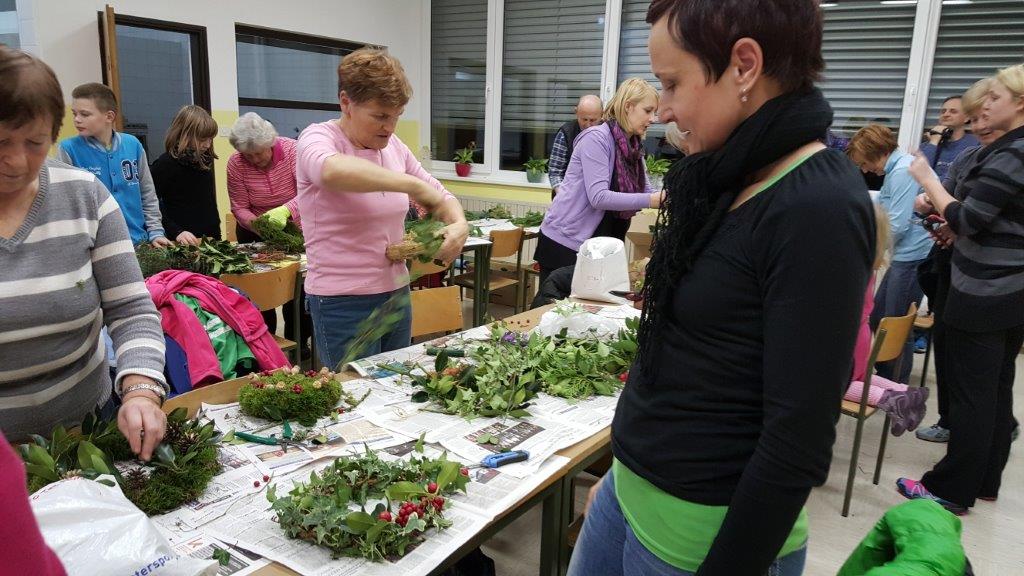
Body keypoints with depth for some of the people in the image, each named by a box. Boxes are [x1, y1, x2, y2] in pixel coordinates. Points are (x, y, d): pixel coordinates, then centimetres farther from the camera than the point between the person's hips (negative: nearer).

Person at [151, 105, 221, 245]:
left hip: (210, 239, 6)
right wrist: (176, 232, -22)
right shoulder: (165, 164, -10)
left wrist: (217, 236, 14)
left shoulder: (205, 161, 9)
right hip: (184, 243, -6)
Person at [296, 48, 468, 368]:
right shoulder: (318, 139, -11)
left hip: (397, 294, 6)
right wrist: (412, 184, -32)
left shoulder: (394, 146, 5)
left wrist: (459, 225, -10)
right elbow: (334, 171, -37)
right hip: (343, 303, -6)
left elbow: (439, 195, 12)